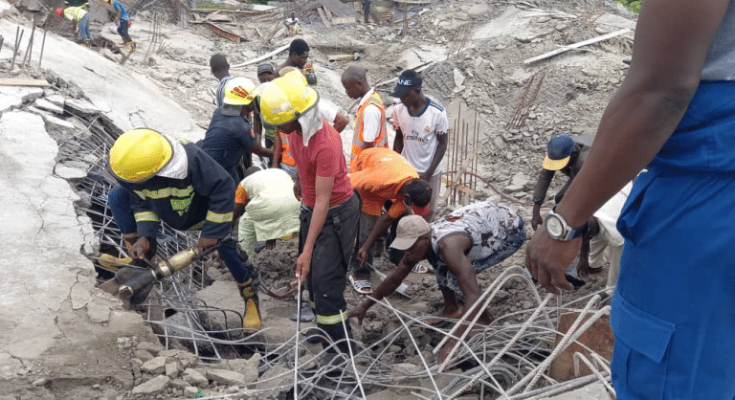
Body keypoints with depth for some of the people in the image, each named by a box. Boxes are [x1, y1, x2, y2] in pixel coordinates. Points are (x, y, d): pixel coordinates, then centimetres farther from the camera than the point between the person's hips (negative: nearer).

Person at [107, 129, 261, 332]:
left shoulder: (192, 159, -44)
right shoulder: (133, 166, -27)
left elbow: (223, 189, -35)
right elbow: (141, 201, -10)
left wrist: (212, 232, -30)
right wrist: (144, 236, -22)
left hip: (203, 213, -5)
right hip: (169, 211, 5)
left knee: (226, 245, -23)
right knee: (117, 195, -7)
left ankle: (250, 295, 3)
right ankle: (142, 257, 3)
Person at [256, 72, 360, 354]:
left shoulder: (325, 145, -33)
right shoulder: (296, 128, -9)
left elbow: (323, 201, -29)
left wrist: (307, 250, -27)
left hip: (335, 213, -8)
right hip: (310, 208, 8)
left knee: (325, 283, -6)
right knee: (310, 275, 17)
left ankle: (340, 346, 9)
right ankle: (324, 328, 35)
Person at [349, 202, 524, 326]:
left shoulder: (448, 245, -37)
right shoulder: (420, 242, -10)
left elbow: (472, 295, -42)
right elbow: (394, 279, 3)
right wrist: (365, 306, 7)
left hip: (511, 230, -8)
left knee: (456, 277, -19)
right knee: (440, 263, 5)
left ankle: (484, 320, 2)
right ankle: (451, 309, 22)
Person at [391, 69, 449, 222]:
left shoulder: (437, 112, -22)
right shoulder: (398, 109, -11)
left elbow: (443, 143, -12)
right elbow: (399, 138, 3)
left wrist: (429, 173, -15)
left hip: (430, 171, -3)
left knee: (427, 212, 12)